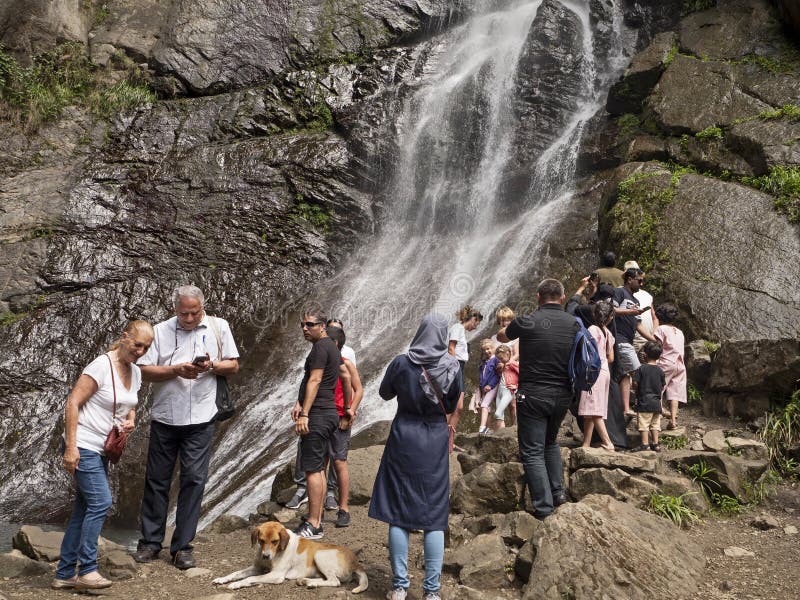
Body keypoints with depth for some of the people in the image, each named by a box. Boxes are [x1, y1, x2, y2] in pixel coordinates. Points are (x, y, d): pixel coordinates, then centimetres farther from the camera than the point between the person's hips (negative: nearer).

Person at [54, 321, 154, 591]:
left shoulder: (135, 372, 7)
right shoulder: (102, 366, -17)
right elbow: (72, 403, -18)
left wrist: (131, 420, -2)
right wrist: (70, 447, -21)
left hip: (102, 449, 8)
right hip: (83, 447, -8)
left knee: (84, 508, 10)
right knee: (101, 502, -13)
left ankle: (65, 574, 18)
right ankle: (86, 570, -3)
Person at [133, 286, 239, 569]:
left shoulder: (218, 327, 4)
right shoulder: (160, 331, 1)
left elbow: (233, 365, 7)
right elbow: (144, 371, -3)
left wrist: (211, 366, -13)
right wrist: (177, 370, -17)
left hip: (200, 420, 0)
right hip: (164, 418, 1)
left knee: (193, 479, 0)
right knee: (157, 479, 7)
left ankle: (182, 546, 9)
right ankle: (150, 541, 20)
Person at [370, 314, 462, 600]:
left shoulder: (401, 363, -10)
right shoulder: (452, 367, -7)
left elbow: (385, 393, 6)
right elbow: (453, 406, 5)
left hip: (404, 439, -1)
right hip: (436, 442, 1)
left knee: (398, 513, 7)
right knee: (434, 515, 7)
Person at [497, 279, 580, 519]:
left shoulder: (527, 322, -10)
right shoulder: (573, 324, 1)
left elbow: (501, 337, 11)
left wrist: (504, 330, 31)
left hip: (533, 396, -5)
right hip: (562, 395, 5)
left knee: (532, 451, 2)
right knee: (550, 442, 26)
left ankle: (543, 506, 0)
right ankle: (557, 492, 23)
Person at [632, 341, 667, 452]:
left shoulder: (641, 369, -8)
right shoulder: (660, 371, 5)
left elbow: (636, 384, -8)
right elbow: (663, 387, 8)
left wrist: (637, 397, 8)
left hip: (644, 402, -5)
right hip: (657, 403, 5)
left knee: (643, 424, -2)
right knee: (655, 424, 12)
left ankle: (645, 444, -3)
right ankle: (655, 444, 14)